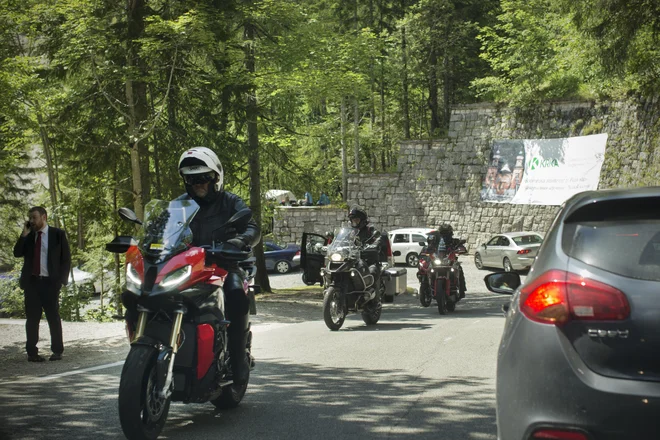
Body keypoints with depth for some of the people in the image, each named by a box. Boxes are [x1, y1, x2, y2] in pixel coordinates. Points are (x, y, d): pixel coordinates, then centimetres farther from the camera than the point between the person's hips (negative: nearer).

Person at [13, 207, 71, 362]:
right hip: (31, 282, 3)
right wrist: (24, 234, -5)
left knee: (53, 317, 0)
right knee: (32, 317, 3)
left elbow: (66, 258, 1)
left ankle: (57, 351, 9)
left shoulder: (57, 234, 1)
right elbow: (17, 253, 2)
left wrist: (62, 280, -6)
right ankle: (32, 352, 6)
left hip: (50, 282, -3)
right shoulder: (28, 236, 11)